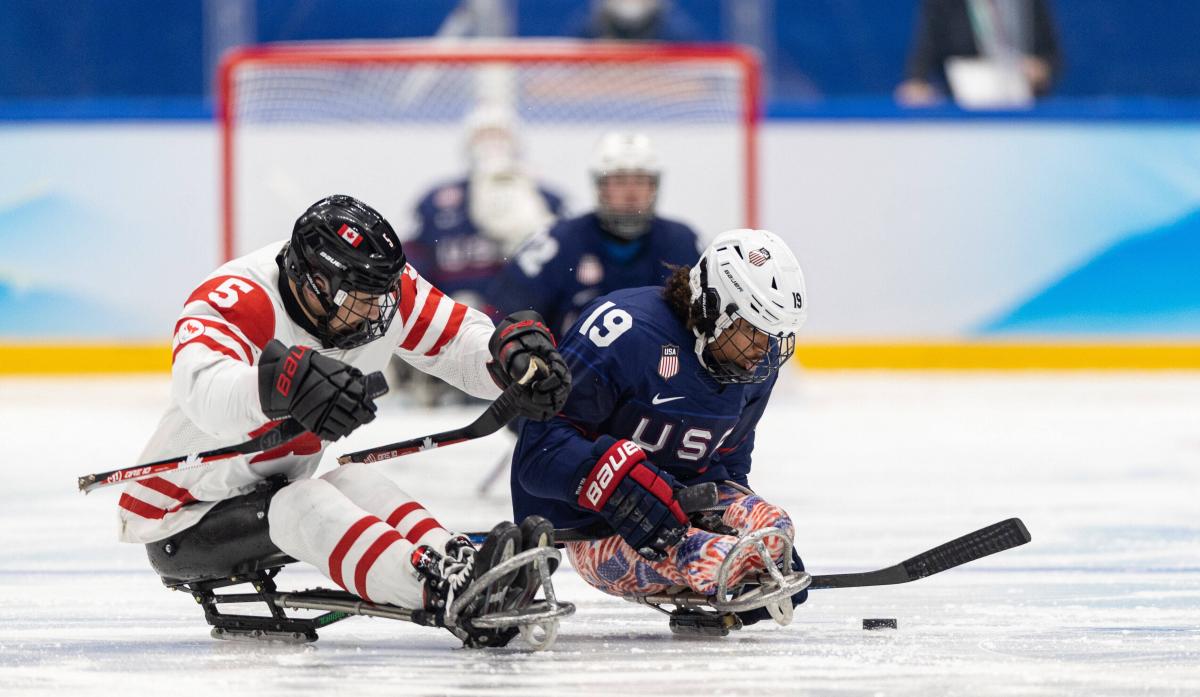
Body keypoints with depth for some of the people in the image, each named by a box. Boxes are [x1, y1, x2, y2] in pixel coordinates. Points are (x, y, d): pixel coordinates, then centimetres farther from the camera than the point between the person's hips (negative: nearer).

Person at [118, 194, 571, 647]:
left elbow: (461, 342, -1)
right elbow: (203, 388, -50)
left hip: (271, 493, 8)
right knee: (306, 505, -33)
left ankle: (460, 564, -43)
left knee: (357, 483, -23)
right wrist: (285, 383, -70)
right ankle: (444, 591, -54)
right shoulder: (234, 301, -30)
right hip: (181, 522, -8)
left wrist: (512, 351, -26)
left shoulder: (379, 290, -8)